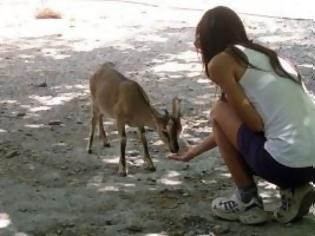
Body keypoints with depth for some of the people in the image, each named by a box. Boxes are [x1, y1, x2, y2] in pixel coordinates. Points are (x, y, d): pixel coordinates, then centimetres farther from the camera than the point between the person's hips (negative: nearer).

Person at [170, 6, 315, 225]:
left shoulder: (220, 62, -2)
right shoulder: (264, 54, 23)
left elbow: (255, 123, -8)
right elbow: (234, 125, 32)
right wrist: (196, 150, 43)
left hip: (286, 163, -8)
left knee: (219, 111, 12)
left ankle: (248, 201, 14)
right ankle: (293, 190, 12)